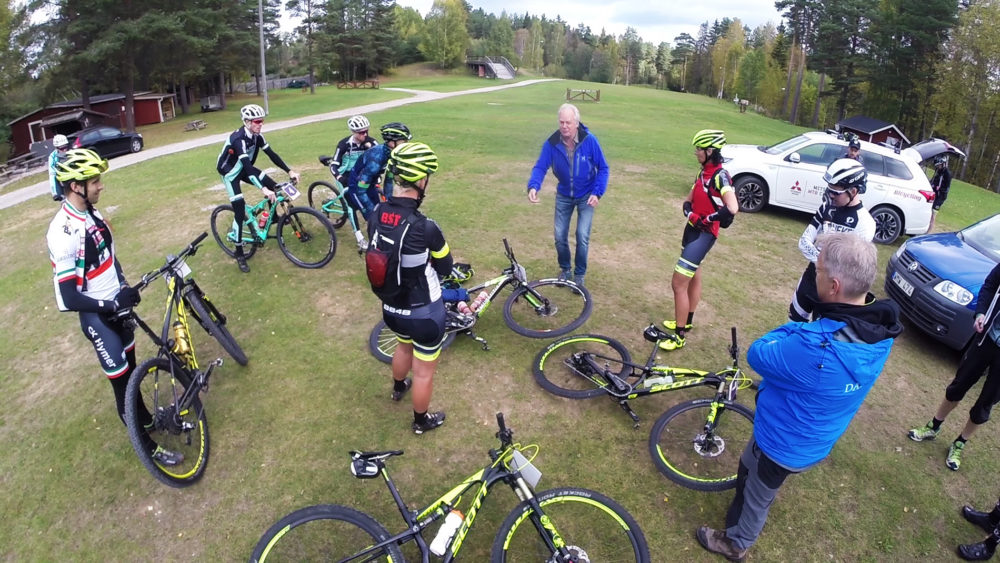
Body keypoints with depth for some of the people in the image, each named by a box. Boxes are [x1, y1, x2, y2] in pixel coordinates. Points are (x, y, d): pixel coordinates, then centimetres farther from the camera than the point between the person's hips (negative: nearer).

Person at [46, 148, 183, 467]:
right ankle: (148, 446, 18)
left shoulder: (90, 213, 0)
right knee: (122, 382, 4)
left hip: (117, 305, 8)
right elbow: (68, 299, -27)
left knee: (131, 370, 23)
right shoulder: (64, 233, -27)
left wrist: (125, 289, 13)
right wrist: (111, 304, -23)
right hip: (97, 317, -8)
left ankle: (146, 418, 42)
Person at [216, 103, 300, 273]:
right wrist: (263, 189, -49)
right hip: (230, 172, -7)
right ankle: (239, 254, -3)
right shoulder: (238, 139, -33)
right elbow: (248, 167, -42)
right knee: (240, 211, -13)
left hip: (244, 168, 7)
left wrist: (290, 171, -13)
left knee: (273, 187, -10)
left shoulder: (257, 136, -10)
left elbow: (271, 154, -5)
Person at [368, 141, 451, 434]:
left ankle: (398, 387, 64)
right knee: (424, 370, 18)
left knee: (404, 345, 36)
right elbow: (445, 268, -14)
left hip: (390, 307, 6)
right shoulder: (425, 227, -32)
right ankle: (422, 421, 41)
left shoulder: (376, 214, -12)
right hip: (424, 312, -6)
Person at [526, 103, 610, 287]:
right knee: (560, 236, 4)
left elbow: (603, 169, -13)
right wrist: (533, 186, -40)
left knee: (582, 236, -8)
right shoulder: (551, 143, -18)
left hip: (586, 196, -2)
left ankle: (579, 274, 13)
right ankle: (564, 268, 30)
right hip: (563, 195, 2)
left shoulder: (589, 141, -22)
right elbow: (540, 167, -19)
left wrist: (598, 193, -23)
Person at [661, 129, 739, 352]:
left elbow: (732, 209, -35)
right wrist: (691, 214, -15)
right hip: (692, 229, 9)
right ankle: (687, 322, 40)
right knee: (693, 277, 23)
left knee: (678, 283, -9)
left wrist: (707, 219, -21)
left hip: (704, 235, -9)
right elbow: (688, 201, 7)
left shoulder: (720, 176, -21)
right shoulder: (704, 172, 6)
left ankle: (679, 336, 2)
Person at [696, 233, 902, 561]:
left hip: (783, 443, -7)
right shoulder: (883, 331, -17)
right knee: (752, 473, 35)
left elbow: (758, 355, -27)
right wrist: (803, 333, -9)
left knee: (755, 496, 22)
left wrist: (794, 330, -14)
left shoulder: (817, 350, -44)